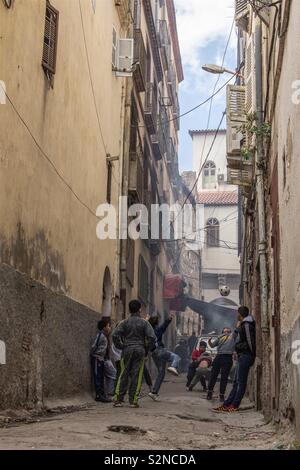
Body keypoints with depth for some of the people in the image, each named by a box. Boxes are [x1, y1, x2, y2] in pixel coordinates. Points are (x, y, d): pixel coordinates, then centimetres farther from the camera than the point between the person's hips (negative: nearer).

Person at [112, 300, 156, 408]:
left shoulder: (125, 322, 1)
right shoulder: (144, 323, 0)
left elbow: (115, 335, -7)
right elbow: (152, 337, -8)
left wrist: (121, 347, 3)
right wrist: (147, 350, 3)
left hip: (127, 350, 1)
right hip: (140, 350, -1)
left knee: (124, 375, 6)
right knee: (136, 376, 3)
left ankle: (118, 399, 5)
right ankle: (133, 401, 3)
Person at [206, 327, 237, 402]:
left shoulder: (232, 335, 16)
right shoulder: (219, 337, 19)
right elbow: (212, 345, 15)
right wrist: (209, 342, -4)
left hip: (228, 357, -2)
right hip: (219, 356, 2)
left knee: (224, 378, -1)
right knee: (213, 375, 3)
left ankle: (222, 395, 7)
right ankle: (210, 392, 14)